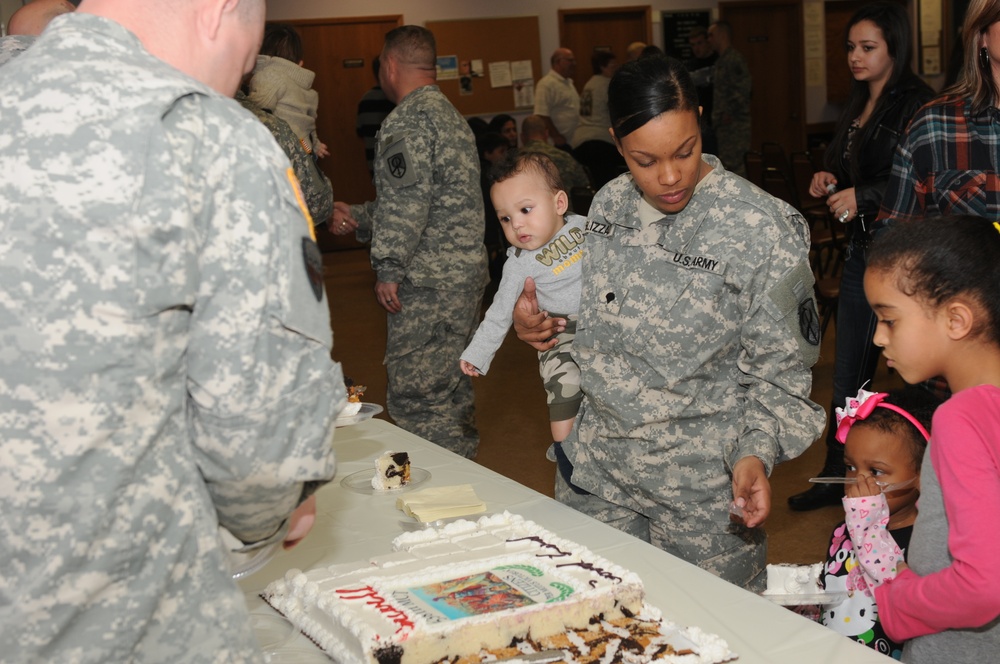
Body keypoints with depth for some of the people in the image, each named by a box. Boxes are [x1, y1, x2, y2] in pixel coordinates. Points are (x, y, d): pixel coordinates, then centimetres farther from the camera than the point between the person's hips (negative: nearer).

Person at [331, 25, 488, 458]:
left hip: (428, 281, -10)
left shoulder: (407, 120, -13)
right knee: (452, 389, 18)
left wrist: (388, 268, -16)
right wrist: (358, 218, 18)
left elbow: (406, 201, -22)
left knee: (415, 399, -7)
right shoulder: (449, 114, 19)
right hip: (466, 272, 10)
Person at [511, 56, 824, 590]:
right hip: (596, 471, 5)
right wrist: (536, 321, -1)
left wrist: (757, 452, -24)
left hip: (705, 489, -4)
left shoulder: (763, 227, -14)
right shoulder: (609, 205, 2)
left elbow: (780, 368, -9)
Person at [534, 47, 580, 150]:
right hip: (561, 142, -9)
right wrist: (556, 137, -19)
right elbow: (542, 115, -20)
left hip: (574, 141, 9)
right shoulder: (546, 84, -13)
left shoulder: (568, 82, 16)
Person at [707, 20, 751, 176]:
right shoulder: (721, 60, 17)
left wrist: (729, 113, -17)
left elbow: (744, 86, -20)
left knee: (732, 164, -10)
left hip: (734, 122, -10)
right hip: (724, 123, 10)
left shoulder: (734, 59, -13)